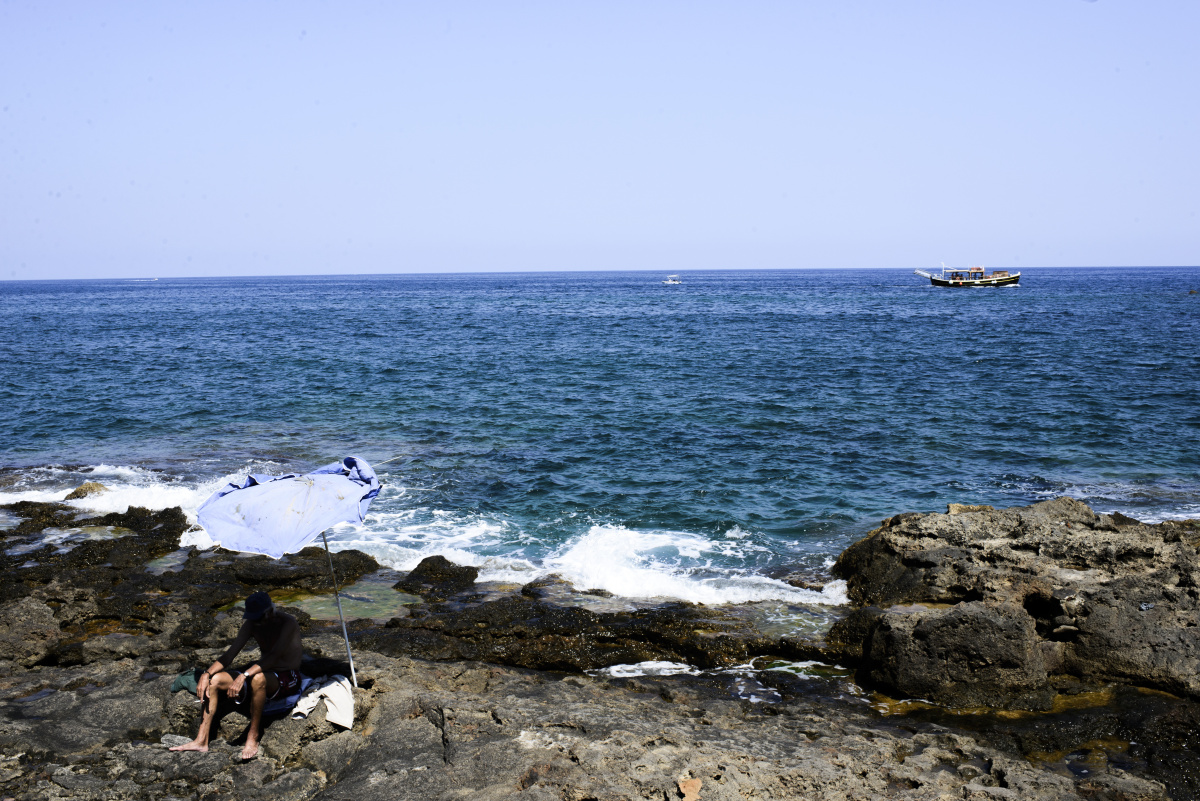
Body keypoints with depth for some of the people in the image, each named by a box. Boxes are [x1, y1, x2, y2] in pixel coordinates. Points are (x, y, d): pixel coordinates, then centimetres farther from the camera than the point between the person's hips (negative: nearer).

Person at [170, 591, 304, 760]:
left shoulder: (288, 623, -18)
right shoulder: (251, 625, 3)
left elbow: (274, 656, -32)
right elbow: (230, 654, -2)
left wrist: (244, 676, -41)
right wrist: (207, 674, -19)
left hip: (288, 678, -7)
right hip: (264, 673, 7)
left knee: (258, 679, -41)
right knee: (214, 679, -11)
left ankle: (253, 736, -26)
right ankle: (201, 741, -13)